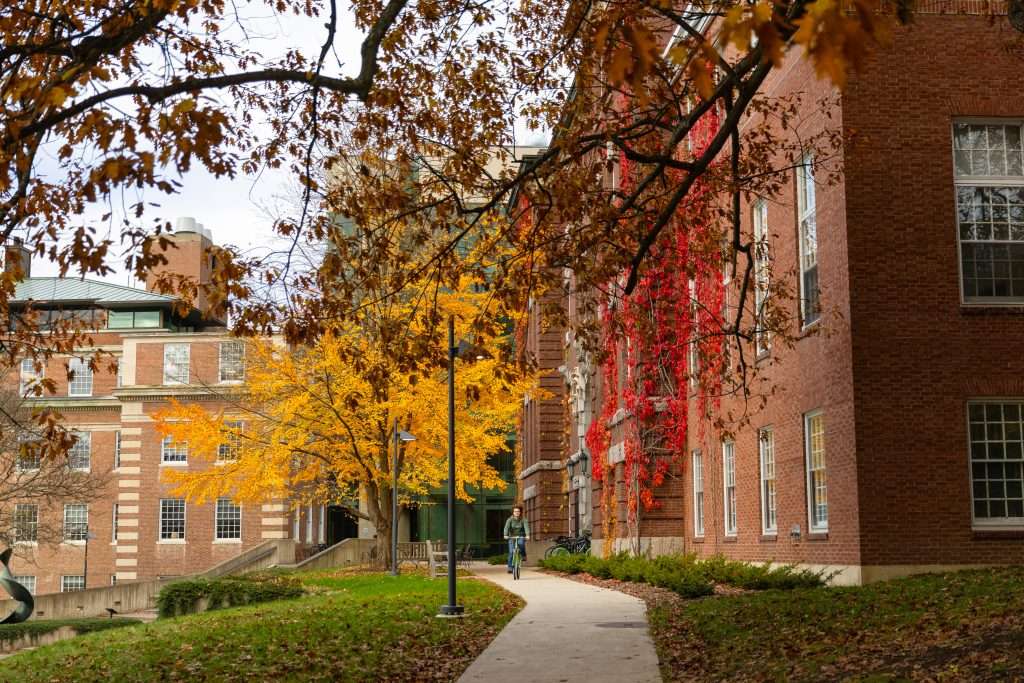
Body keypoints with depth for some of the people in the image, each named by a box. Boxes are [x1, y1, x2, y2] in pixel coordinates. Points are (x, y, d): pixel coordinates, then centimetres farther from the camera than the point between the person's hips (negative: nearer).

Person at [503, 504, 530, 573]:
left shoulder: (523, 519, -6)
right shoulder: (510, 519, -6)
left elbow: (526, 527, -21)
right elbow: (506, 527, -20)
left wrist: (527, 535, -40)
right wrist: (506, 535, -38)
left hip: (521, 536, -1)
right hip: (512, 537, 1)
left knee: (521, 543, -34)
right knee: (511, 552, -11)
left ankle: (523, 556, -9)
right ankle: (510, 567, -3)